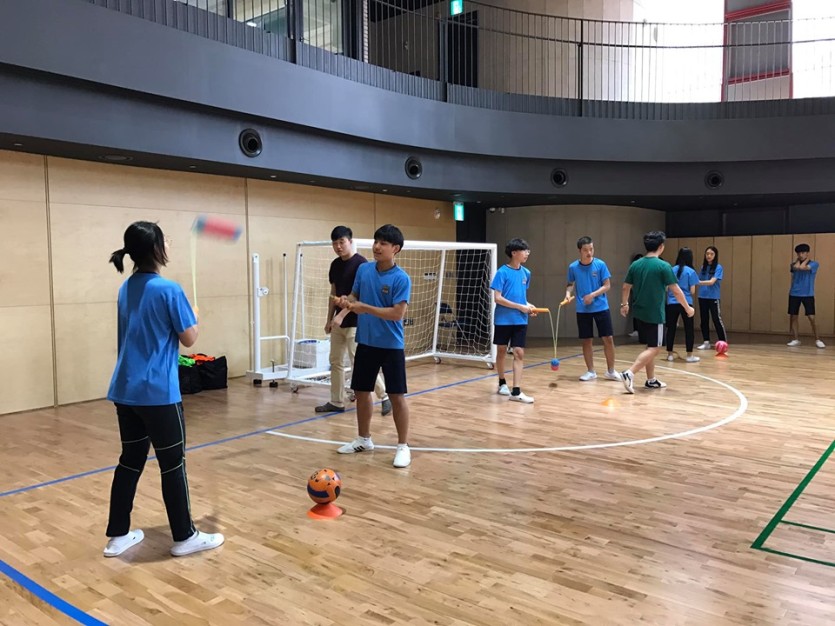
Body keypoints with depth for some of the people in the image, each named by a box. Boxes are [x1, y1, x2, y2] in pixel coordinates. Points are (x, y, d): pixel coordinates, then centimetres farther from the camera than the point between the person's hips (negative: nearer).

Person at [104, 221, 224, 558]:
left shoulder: (126, 288, 9)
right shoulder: (168, 289, -14)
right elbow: (189, 339, -7)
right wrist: (193, 318, 10)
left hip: (125, 389, 8)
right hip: (158, 391, -8)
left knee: (130, 460, 16)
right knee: (172, 463, 4)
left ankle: (118, 535, 24)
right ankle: (184, 536, 15)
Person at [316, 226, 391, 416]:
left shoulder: (361, 263, -13)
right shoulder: (335, 265, 10)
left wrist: (341, 315, -23)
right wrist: (329, 319, 14)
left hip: (355, 322, -8)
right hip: (338, 323, 8)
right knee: (336, 361, 10)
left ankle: (385, 396, 5)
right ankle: (337, 402, 20)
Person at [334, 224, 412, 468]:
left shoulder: (401, 278, -15)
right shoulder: (363, 269, 2)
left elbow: (397, 313, -21)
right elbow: (355, 297, 12)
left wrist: (364, 308, -23)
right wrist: (346, 301, -11)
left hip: (391, 346, -6)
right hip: (365, 343, 6)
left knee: (397, 395, 0)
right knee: (361, 391, 14)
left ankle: (403, 446, 12)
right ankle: (363, 439, 32)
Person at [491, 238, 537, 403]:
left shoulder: (526, 273, 7)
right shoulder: (502, 272, -10)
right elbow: (497, 298, -15)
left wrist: (528, 306, -1)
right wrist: (520, 307, -17)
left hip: (520, 320, 4)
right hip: (503, 319, -4)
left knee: (519, 353, -4)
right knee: (501, 351, 11)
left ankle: (516, 391, -4)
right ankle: (502, 383, 30)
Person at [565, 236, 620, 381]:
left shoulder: (600, 264, -7)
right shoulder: (573, 267, -2)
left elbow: (607, 285, -5)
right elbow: (571, 284, 11)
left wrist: (593, 295, -18)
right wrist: (568, 293, -10)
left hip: (601, 308, -1)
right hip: (582, 310, 1)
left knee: (608, 339, 0)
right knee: (586, 340, 5)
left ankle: (610, 371, 15)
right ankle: (590, 371, 19)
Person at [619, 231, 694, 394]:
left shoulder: (635, 265, 4)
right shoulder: (663, 266, -12)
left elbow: (626, 287, 11)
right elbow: (676, 290, -9)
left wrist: (624, 304, 26)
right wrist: (687, 308, 3)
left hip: (640, 312, 7)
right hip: (655, 314, -7)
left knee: (650, 346, 17)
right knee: (653, 348, -2)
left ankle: (651, 380, 23)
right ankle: (629, 373, -17)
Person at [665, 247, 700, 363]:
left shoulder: (672, 270, 4)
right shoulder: (690, 271, -5)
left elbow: (667, 288, 9)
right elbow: (692, 291, -5)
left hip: (672, 303, 3)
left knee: (671, 328, 10)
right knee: (689, 329, 5)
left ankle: (670, 354, 13)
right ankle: (689, 356, 6)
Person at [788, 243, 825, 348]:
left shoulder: (814, 264, -1)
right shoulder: (794, 264, 9)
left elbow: (802, 267, -19)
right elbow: (796, 267, -16)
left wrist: (806, 259, -2)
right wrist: (798, 260, 0)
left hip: (808, 295, -3)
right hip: (794, 294, 3)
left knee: (811, 318, -7)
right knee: (793, 317, 3)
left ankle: (817, 340, 4)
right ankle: (795, 339, 12)